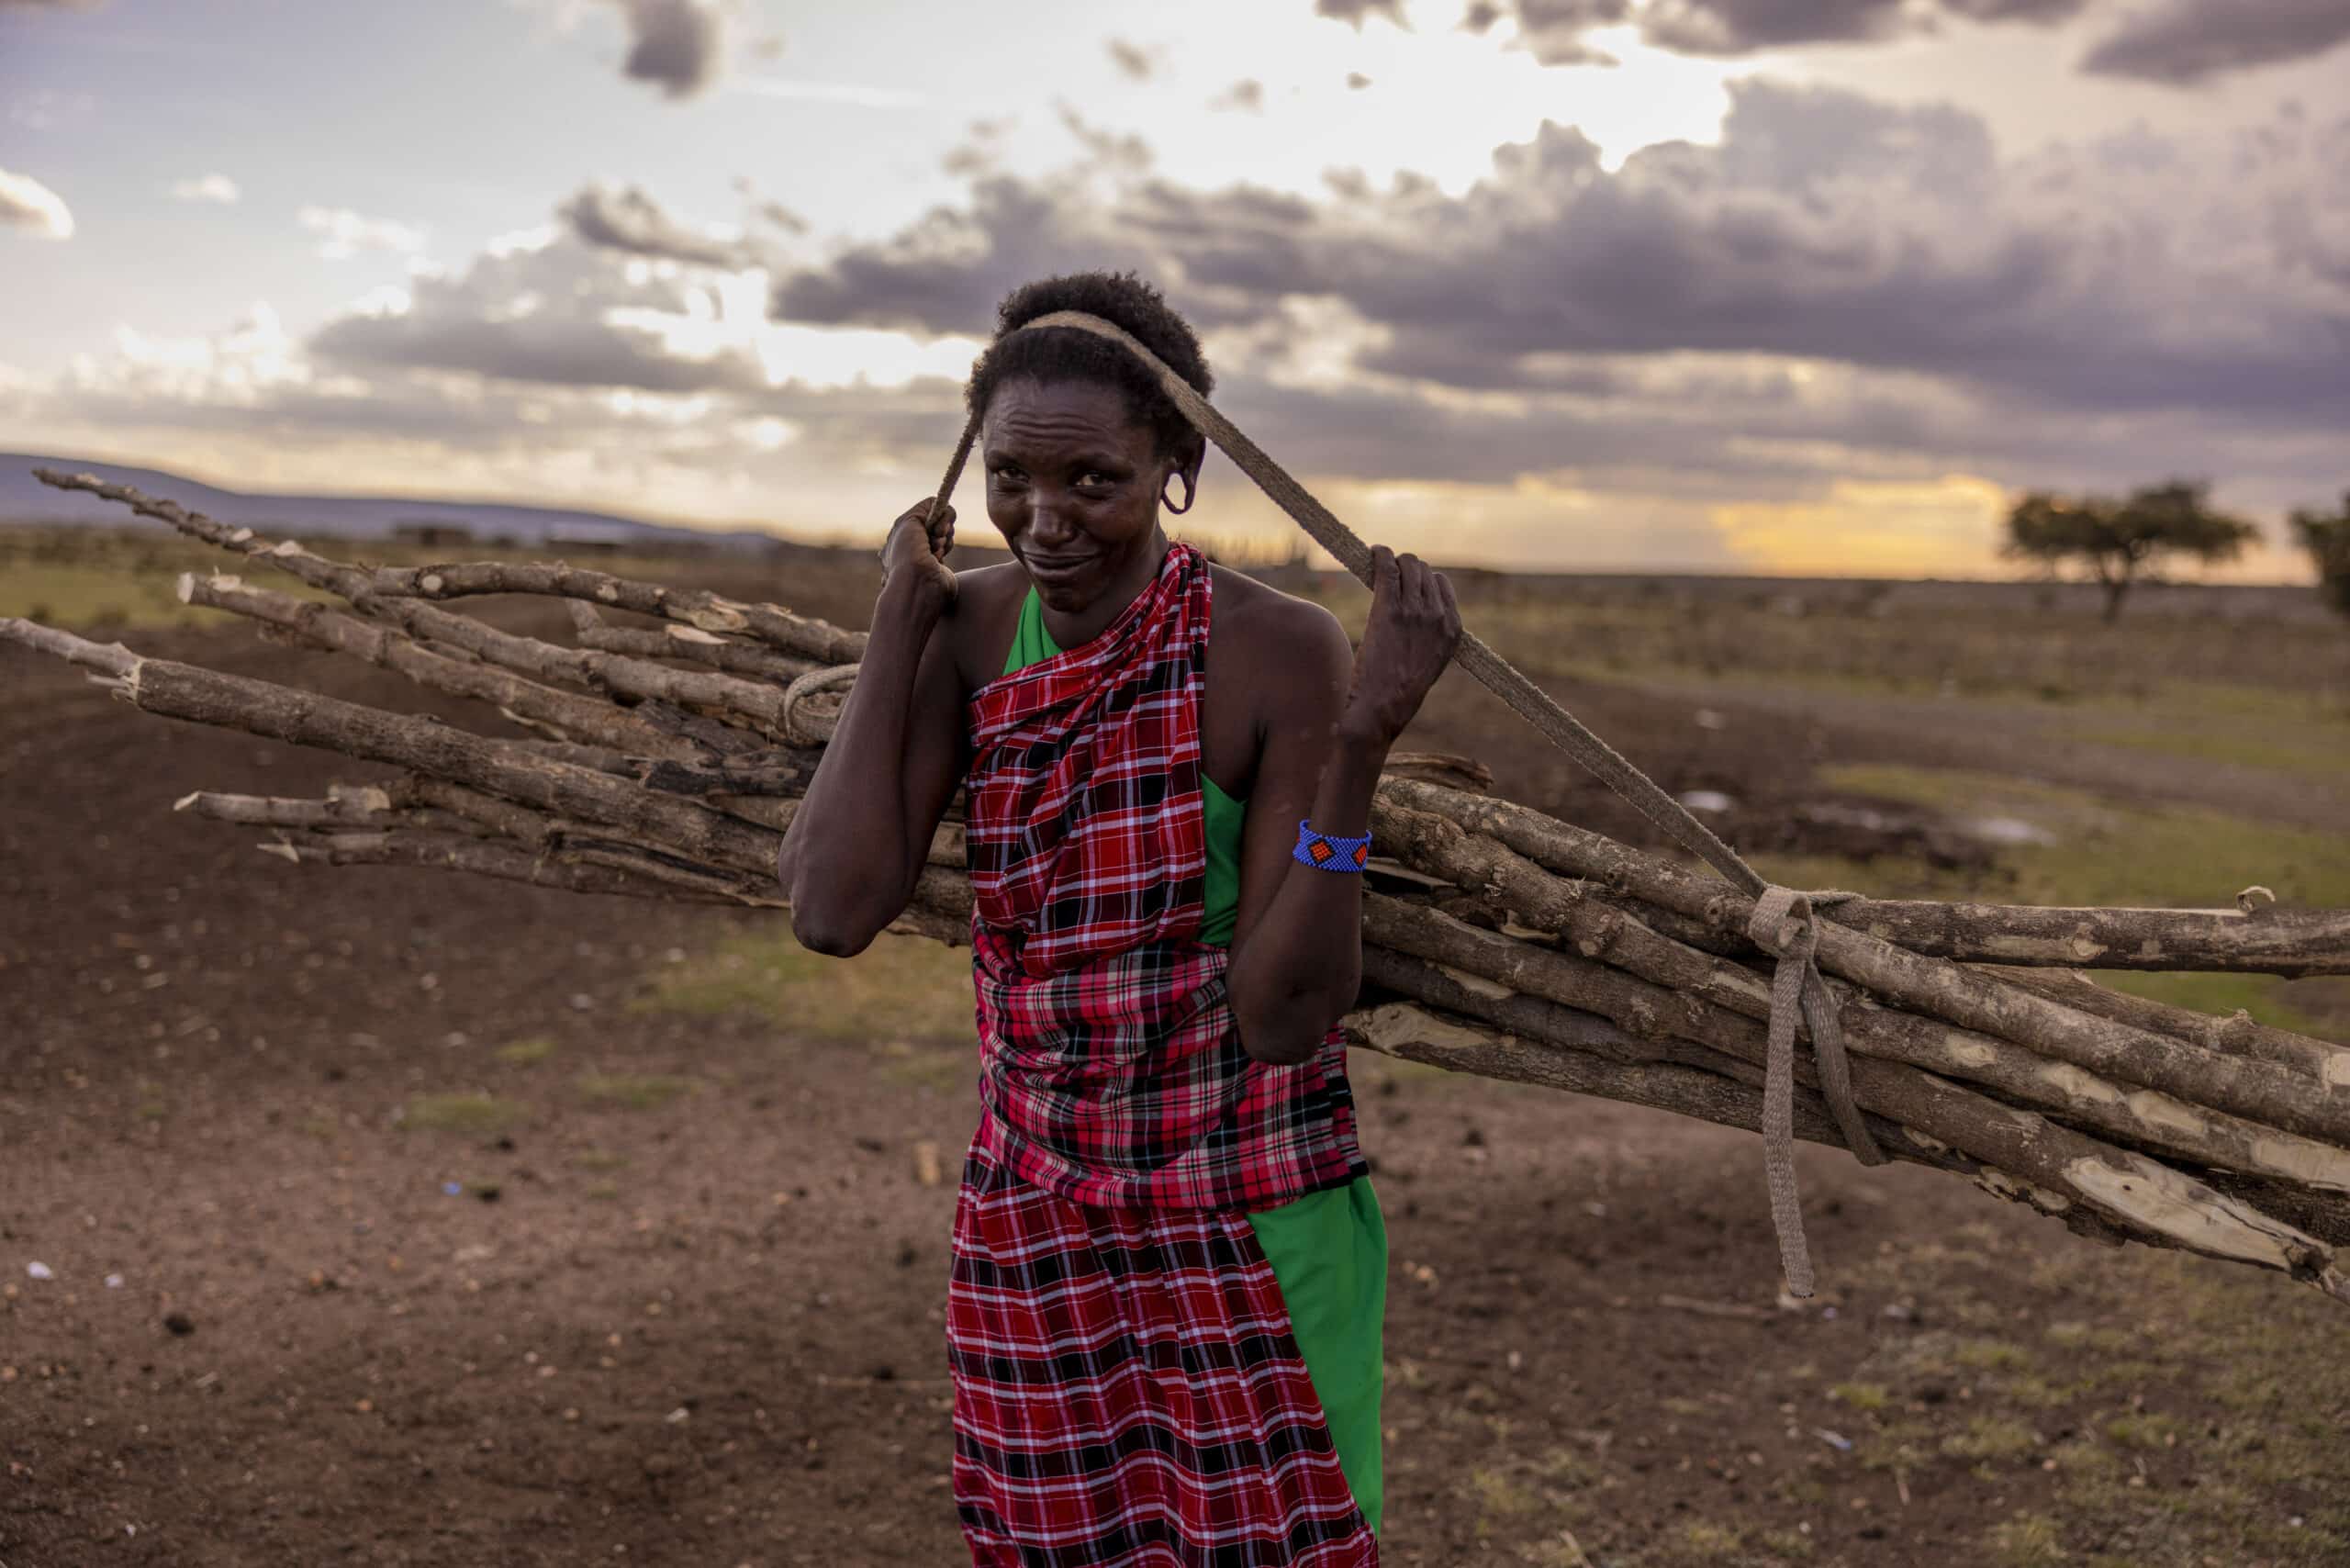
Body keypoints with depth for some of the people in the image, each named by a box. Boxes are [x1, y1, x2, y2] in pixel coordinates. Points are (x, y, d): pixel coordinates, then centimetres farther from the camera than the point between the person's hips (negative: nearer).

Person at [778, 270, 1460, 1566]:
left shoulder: (1280, 653, -18)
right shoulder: (971, 628, -5)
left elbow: (1287, 1018, -19)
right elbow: (835, 910, -18)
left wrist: (1362, 745, -29)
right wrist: (897, 626, -13)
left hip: (1248, 1236, -4)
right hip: (1029, 1226, 4)